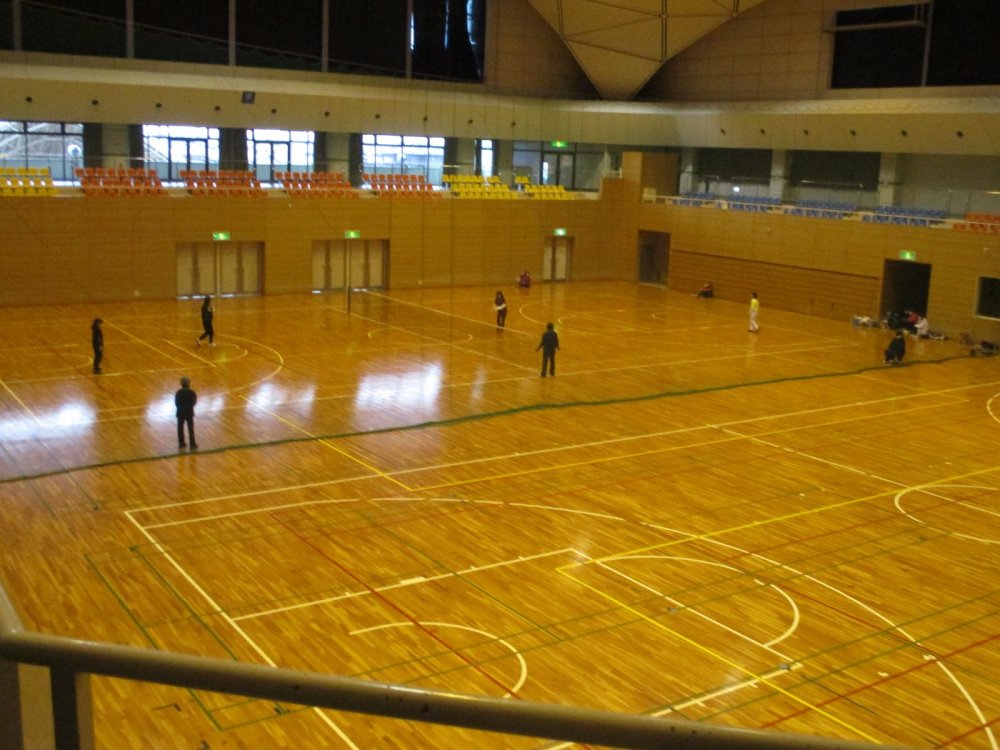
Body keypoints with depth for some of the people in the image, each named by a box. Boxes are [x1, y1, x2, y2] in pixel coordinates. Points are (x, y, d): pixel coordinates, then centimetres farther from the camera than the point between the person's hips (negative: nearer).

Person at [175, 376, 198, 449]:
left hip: (180, 412, 2)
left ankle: (181, 443, 16)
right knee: (191, 429, 8)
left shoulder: (178, 393, -7)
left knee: (180, 428, 12)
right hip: (189, 412, -2)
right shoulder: (192, 393, -14)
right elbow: (194, 402, -10)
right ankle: (192, 444, 10)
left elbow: (176, 403, -3)